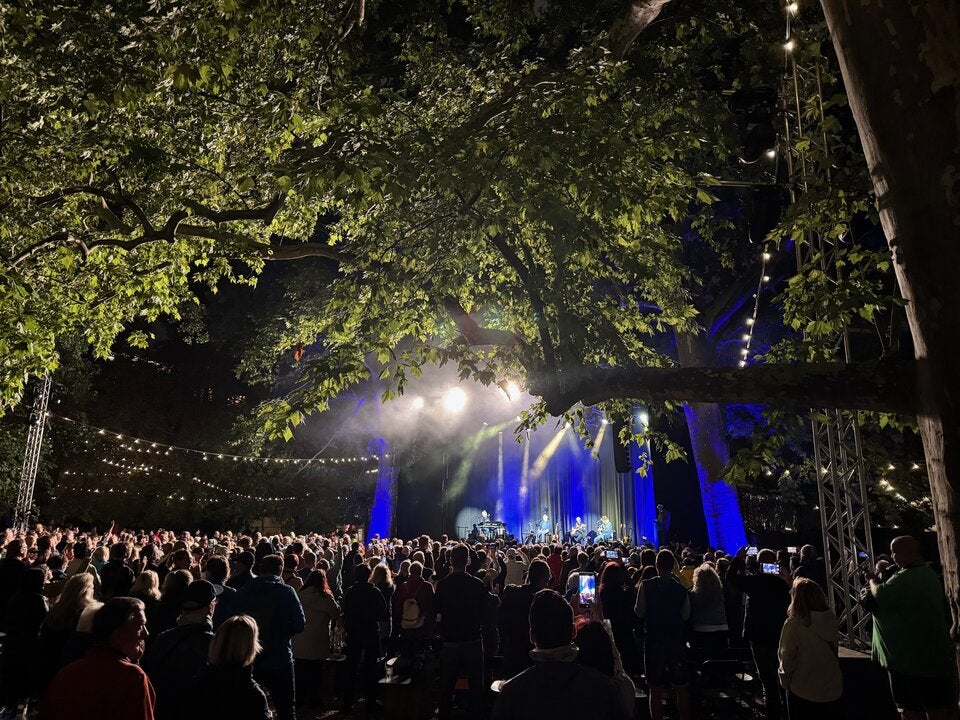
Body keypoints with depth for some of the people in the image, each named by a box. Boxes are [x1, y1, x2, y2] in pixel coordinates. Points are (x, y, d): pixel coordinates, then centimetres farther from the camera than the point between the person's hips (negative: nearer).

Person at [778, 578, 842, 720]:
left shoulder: (793, 624, -22)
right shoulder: (831, 619, -9)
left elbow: (787, 660, -16)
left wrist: (785, 682, 4)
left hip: (803, 694, -4)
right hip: (834, 692, 4)